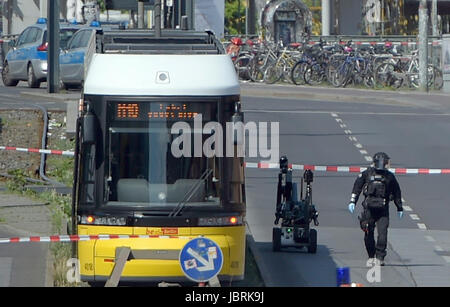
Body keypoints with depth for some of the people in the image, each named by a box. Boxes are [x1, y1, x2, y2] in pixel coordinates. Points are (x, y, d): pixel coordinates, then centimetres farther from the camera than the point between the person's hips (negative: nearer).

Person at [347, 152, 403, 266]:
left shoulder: (389, 176, 10)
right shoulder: (366, 174, 7)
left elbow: (396, 192, 19)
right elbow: (357, 188, 7)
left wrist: (399, 208, 22)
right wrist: (352, 202, -4)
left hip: (383, 210, 0)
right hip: (369, 208, 0)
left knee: (383, 233, -12)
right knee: (369, 234, 4)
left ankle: (380, 257, -8)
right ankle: (371, 256, 18)